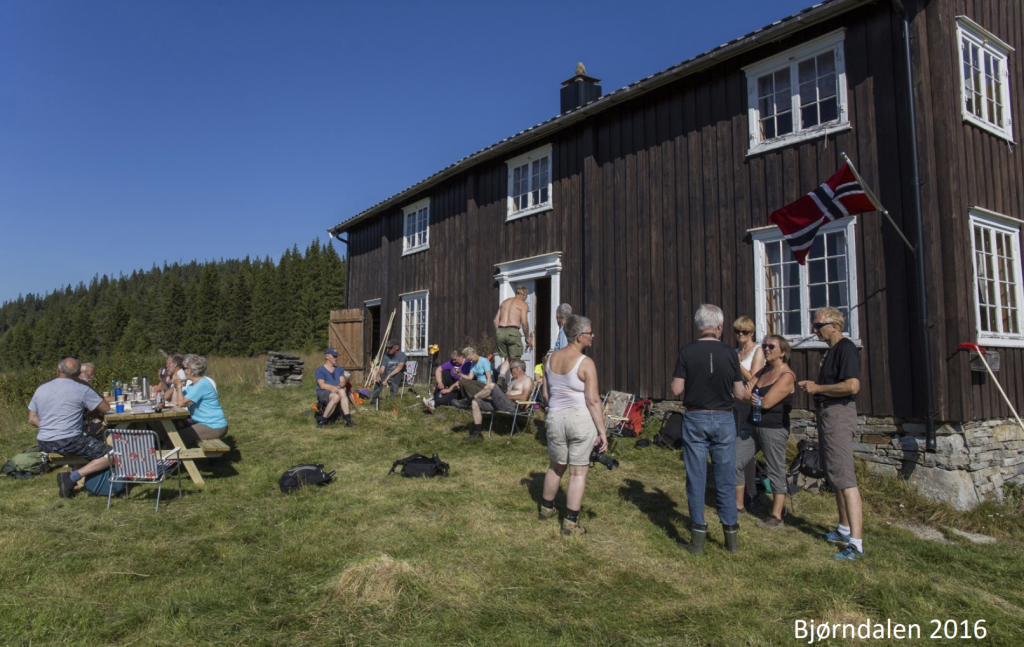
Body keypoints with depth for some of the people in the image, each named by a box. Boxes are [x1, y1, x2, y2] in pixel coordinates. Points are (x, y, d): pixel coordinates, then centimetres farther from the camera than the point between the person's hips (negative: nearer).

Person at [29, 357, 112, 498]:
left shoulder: (40, 389, 10)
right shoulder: (81, 389, -7)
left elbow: (32, 419, 15)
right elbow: (106, 408, -2)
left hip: (44, 445, 7)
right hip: (69, 443, -7)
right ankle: (72, 477, -17)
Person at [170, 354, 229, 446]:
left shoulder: (202, 384, -18)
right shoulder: (192, 385, 14)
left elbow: (182, 403, -20)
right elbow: (175, 403, 10)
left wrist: (178, 385, -8)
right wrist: (176, 386, 2)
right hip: (202, 422, 11)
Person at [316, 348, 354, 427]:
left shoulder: (339, 369, 20)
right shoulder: (320, 370, 4)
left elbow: (343, 382, 3)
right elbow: (322, 385, -9)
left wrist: (338, 387, -21)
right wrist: (334, 387, -23)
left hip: (336, 392, 4)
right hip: (323, 393, -4)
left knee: (342, 391, -35)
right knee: (336, 396, -38)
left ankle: (348, 420, -39)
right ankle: (322, 421, -26)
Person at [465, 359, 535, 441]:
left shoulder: (527, 379, 2)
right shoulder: (514, 380, 31)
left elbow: (523, 397, -14)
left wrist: (508, 396, -10)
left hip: (513, 406, -10)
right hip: (502, 404, 10)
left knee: (491, 385, -24)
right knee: (476, 402, -2)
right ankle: (477, 433, -6)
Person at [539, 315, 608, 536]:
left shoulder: (551, 358, 6)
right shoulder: (585, 363, -12)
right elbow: (593, 400, -15)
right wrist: (602, 431, -10)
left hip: (555, 418, 5)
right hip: (581, 418, -5)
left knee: (555, 467, 23)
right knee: (578, 472, 5)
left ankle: (546, 508, 40)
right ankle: (570, 523, 11)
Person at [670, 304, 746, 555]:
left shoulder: (687, 351, -7)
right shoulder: (729, 353, -5)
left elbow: (676, 389, -7)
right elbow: (739, 393, 0)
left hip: (695, 419, -1)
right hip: (724, 419, 1)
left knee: (696, 479, 6)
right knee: (724, 480, 12)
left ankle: (698, 538, 10)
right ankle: (731, 535, 21)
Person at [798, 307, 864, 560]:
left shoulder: (846, 348, -15)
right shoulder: (831, 350, 16)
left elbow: (852, 386, -27)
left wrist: (817, 388, -17)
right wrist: (813, 387, 9)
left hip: (839, 415, -11)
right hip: (827, 415, 11)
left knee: (845, 478, -13)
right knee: (835, 478, 19)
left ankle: (856, 543, -12)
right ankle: (845, 530, 31)